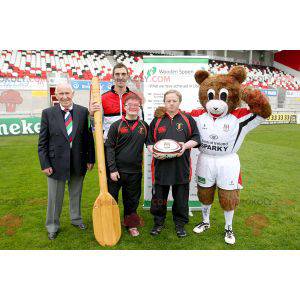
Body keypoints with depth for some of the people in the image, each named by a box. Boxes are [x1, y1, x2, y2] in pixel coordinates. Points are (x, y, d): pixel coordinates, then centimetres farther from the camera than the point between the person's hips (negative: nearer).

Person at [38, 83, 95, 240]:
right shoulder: (48, 113, -5)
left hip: (78, 162, 1)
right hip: (56, 162, -1)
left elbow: (89, 137, 0)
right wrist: (44, 164, -6)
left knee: (76, 194, 19)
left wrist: (90, 159, -1)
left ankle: (76, 218, 43)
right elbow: (42, 142, -3)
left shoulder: (83, 112, -3)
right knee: (55, 197, 13)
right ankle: (52, 226, 35)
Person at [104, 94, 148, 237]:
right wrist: (112, 169, -11)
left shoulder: (144, 126, 6)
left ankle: (131, 224, 34)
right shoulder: (116, 125, -3)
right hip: (116, 170, -2)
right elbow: (109, 147, -6)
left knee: (132, 199, 15)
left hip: (135, 171, 3)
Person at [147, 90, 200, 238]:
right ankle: (158, 223, 31)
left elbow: (196, 138, 8)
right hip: (161, 166, 1)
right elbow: (149, 142, 12)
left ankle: (180, 224, 30)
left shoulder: (188, 119, 8)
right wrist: (154, 151, -8)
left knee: (181, 198, 10)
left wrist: (186, 145, -11)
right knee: (159, 197, 10)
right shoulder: (157, 120, 10)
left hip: (181, 166, 0)